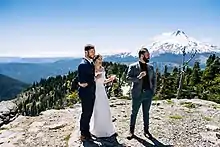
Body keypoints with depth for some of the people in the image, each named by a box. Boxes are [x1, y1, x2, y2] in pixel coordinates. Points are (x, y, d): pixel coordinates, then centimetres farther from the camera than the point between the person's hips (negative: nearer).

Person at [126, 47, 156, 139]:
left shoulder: (150, 67, 11)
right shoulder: (133, 66, -3)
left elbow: (154, 78, 16)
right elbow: (128, 77, -8)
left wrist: (153, 89, 4)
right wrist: (138, 77, -22)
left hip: (148, 93, 4)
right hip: (137, 93, -4)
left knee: (146, 113, 14)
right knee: (134, 113, 6)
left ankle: (146, 130, 28)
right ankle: (131, 131, 20)